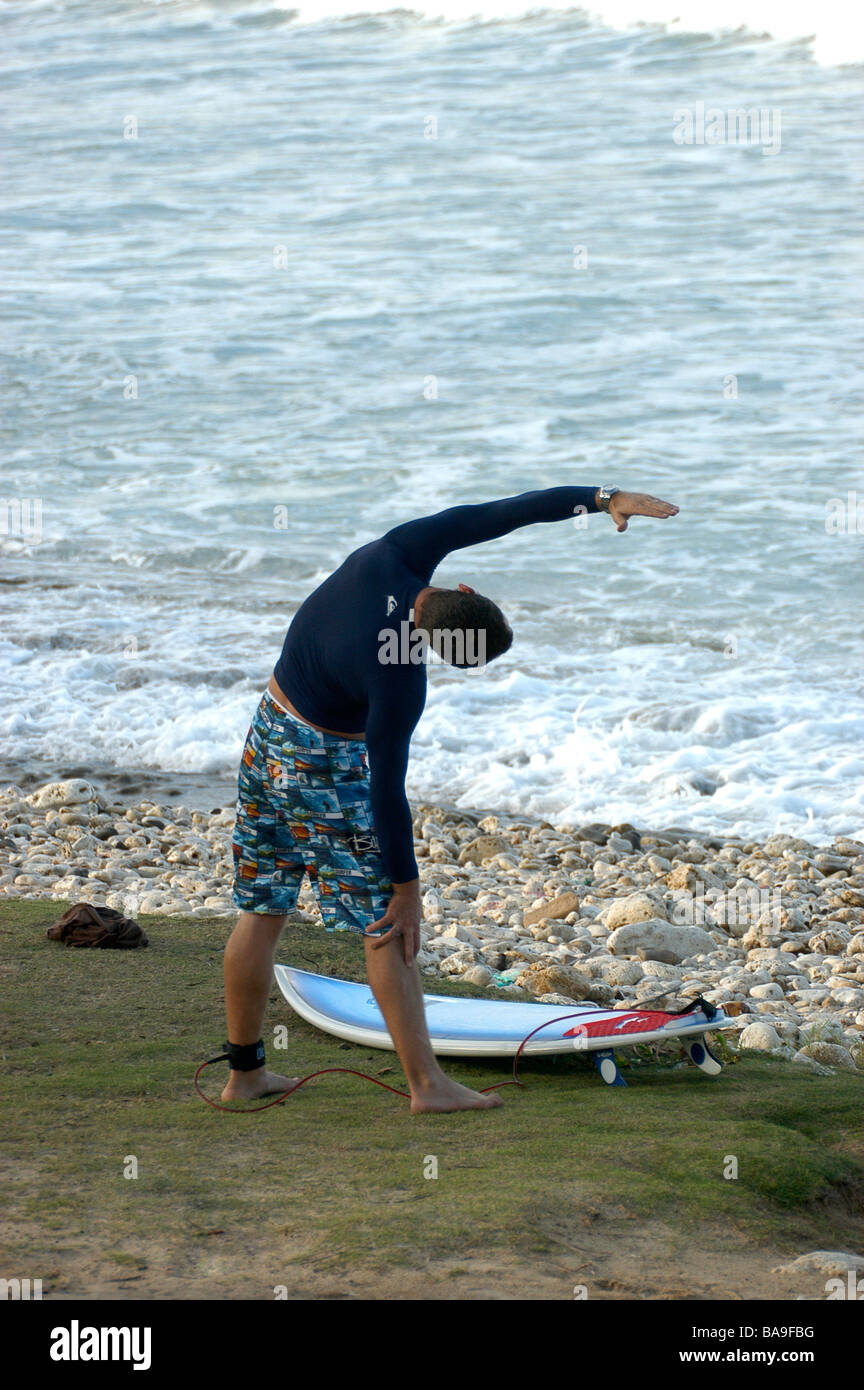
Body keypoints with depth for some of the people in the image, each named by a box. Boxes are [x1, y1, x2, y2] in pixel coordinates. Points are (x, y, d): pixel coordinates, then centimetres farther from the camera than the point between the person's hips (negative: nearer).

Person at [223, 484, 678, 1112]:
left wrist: (604, 497, -13)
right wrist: (406, 891, -13)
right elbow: (387, 788, -23)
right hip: (326, 765, -9)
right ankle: (427, 1083, -4)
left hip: (269, 735, 9)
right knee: (387, 924, -3)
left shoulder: (396, 553, -16)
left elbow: (493, 515, -11)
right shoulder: (401, 683, -30)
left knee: (263, 912, 12)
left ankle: (245, 1072, 19)